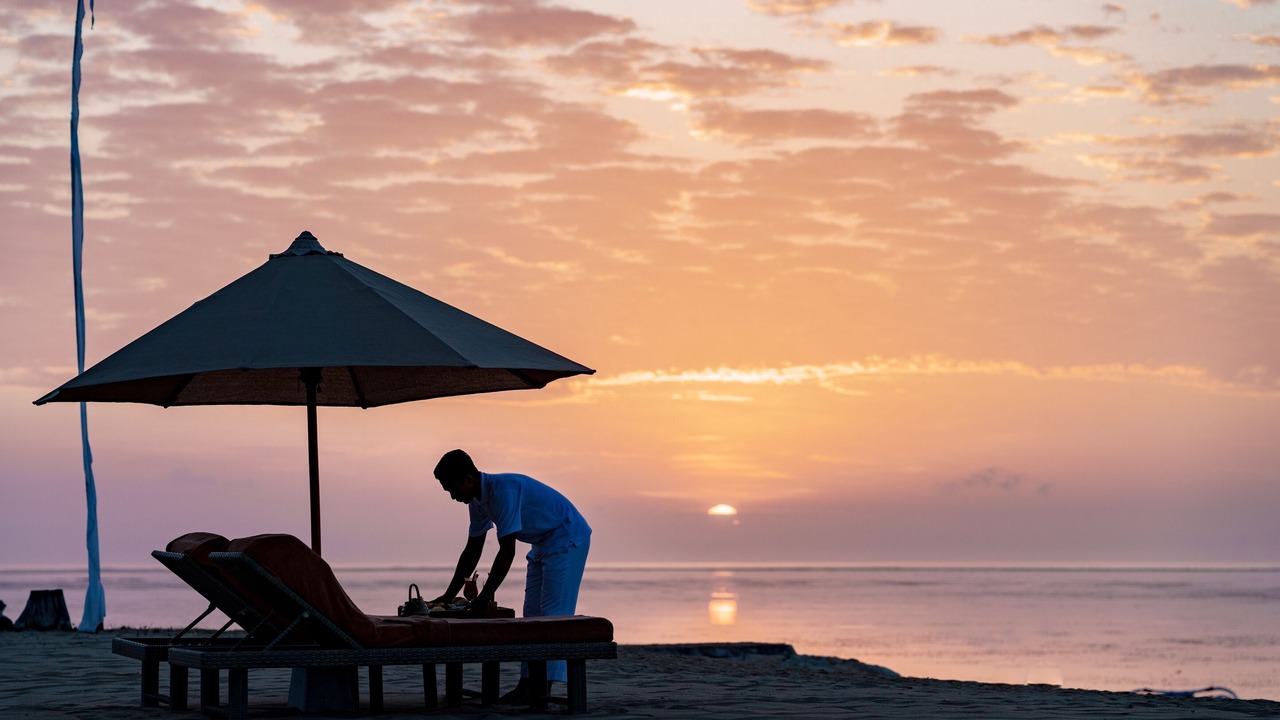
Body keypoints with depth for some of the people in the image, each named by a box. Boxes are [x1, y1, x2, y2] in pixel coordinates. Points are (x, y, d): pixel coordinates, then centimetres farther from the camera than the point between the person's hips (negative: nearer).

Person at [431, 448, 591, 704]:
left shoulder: (503, 490, -30)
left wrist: (483, 598, -29)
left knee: (552, 614, -13)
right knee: (532, 614, 7)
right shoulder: (478, 500, 0)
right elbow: (472, 551, 10)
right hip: (543, 544, 10)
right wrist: (449, 596, 8)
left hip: (567, 539, -10)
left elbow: (507, 552, -32)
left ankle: (543, 689, -16)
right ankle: (526, 685, 7)